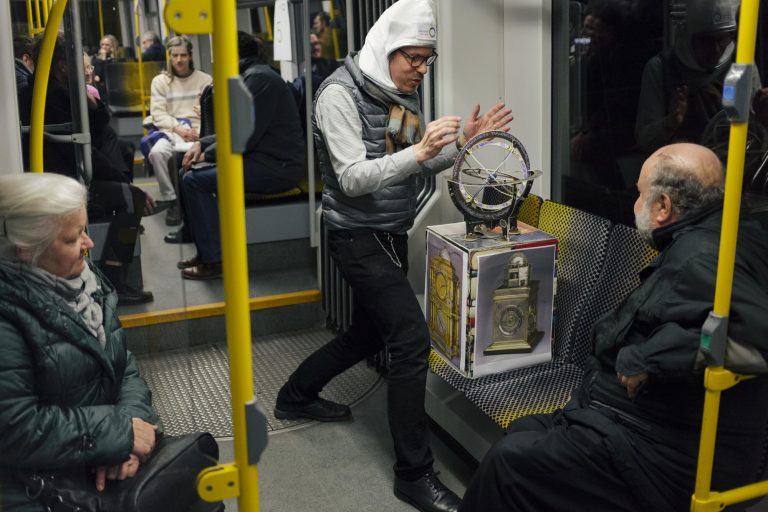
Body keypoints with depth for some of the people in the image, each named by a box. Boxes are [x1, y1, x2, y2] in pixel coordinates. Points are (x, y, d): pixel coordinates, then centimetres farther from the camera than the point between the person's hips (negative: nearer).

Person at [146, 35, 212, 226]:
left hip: (198, 132, -2)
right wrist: (178, 128, -12)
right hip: (171, 131, 2)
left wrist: (200, 131, -15)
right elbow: (158, 113, 5)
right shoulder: (160, 81, 15)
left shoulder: (205, 79, 12)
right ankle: (172, 199, -18)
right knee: (156, 152, -32)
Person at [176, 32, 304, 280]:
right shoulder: (249, 76, 17)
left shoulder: (258, 78, -14)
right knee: (187, 173, 8)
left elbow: (245, 136, -20)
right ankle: (206, 251, 13)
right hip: (264, 159, 10)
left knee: (195, 181, -16)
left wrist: (207, 154, -8)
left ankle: (215, 260, -8)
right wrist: (201, 144, 5)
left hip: (278, 166, -10)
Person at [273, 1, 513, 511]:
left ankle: (296, 396, 44)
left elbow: (420, 166, 11)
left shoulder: (404, 92, 7)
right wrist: (419, 151, -35)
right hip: (359, 236, -9)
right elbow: (352, 179, -24)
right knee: (412, 338, -14)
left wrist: (463, 142, -7)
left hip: (393, 232, 9)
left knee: (370, 332, 21)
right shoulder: (341, 93, -17)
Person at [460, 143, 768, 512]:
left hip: (671, 457, -11)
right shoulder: (702, 242, 9)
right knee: (523, 433, 16)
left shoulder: (699, 257, -23)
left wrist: (644, 360, -32)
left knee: (510, 461, -14)